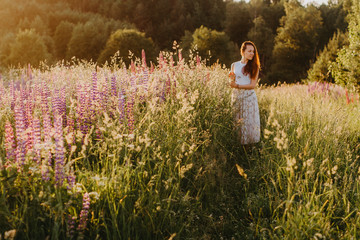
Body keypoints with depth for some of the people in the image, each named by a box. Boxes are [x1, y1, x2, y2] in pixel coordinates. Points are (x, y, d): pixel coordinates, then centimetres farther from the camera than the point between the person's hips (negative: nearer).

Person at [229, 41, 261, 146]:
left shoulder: (254, 66, 2)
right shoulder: (234, 65, 10)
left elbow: (253, 85, -6)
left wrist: (237, 86, -14)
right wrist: (232, 78, -6)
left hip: (249, 97, -2)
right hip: (236, 96, 2)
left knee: (249, 122, -4)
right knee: (237, 122, 2)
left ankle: (249, 146, 3)